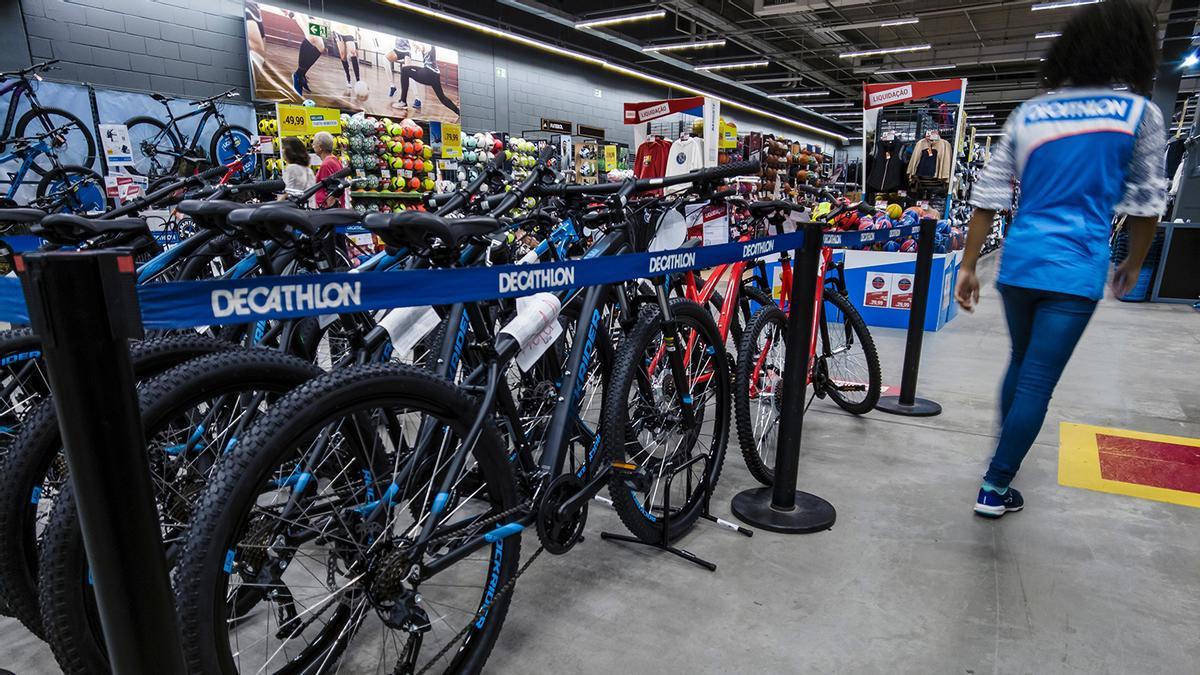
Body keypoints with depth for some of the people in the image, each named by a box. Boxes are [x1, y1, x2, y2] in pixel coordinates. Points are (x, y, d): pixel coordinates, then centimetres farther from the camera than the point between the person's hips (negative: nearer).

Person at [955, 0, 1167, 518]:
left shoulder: (1026, 114, 8)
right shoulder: (1140, 112, 1)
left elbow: (988, 197, 3)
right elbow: (1146, 202, 6)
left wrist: (968, 267, 8)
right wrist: (1134, 264, 21)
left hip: (1018, 262, 4)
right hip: (1075, 269, -4)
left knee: (1021, 363, 23)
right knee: (1037, 382, 1)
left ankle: (1005, 454, 37)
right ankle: (995, 488, 6)